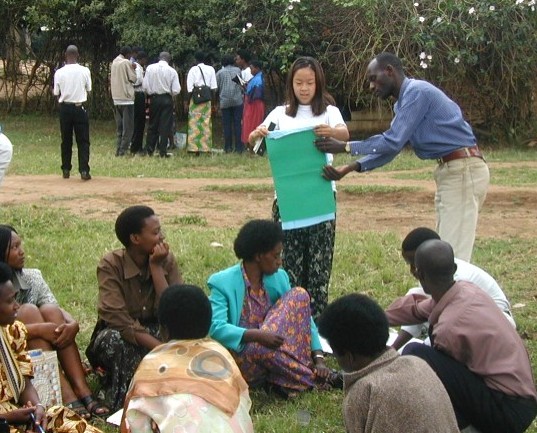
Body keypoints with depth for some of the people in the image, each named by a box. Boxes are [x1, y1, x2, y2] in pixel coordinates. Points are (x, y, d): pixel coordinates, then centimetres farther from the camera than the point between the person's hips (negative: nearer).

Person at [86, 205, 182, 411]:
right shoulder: (110, 265, -18)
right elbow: (118, 319, -28)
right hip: (120, 335, -3)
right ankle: (122, 400, -19)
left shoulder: (167, 260, -8)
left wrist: (156, 267, -22)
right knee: (113, 339, -37)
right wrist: (162, 349, -35)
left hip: (154, 332, 3)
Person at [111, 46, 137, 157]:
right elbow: (133, 79, -8)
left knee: (119, 126, 12)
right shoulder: (126, 62, -9)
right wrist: (133, 69, 8)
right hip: (127, 97, -7)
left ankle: (118, 149, 10)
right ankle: (123, 149, -8)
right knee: (128, 127, -3)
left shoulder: (114, 62, 11)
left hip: (116, 98, 7)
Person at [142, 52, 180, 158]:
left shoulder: (150, 68, -4)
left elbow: (145, 86, -5)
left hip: (154, 98, 2)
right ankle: (162, 152, 1)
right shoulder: (172, 71, -8)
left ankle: (149, 150, 15)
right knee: (165, 126, 2)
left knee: (153, 125, 12)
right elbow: (176, 90, -8)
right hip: (167, 99, -2)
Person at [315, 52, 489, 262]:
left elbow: (393, 141, -19)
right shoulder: (403, 102, 17)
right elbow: (392, 146, 15)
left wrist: (345, 147, -12)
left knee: (453, 253, -10)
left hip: (463, 171, -10)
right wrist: (350, 168, 4)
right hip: (450, 172, 10)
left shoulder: (417, 92, -15)